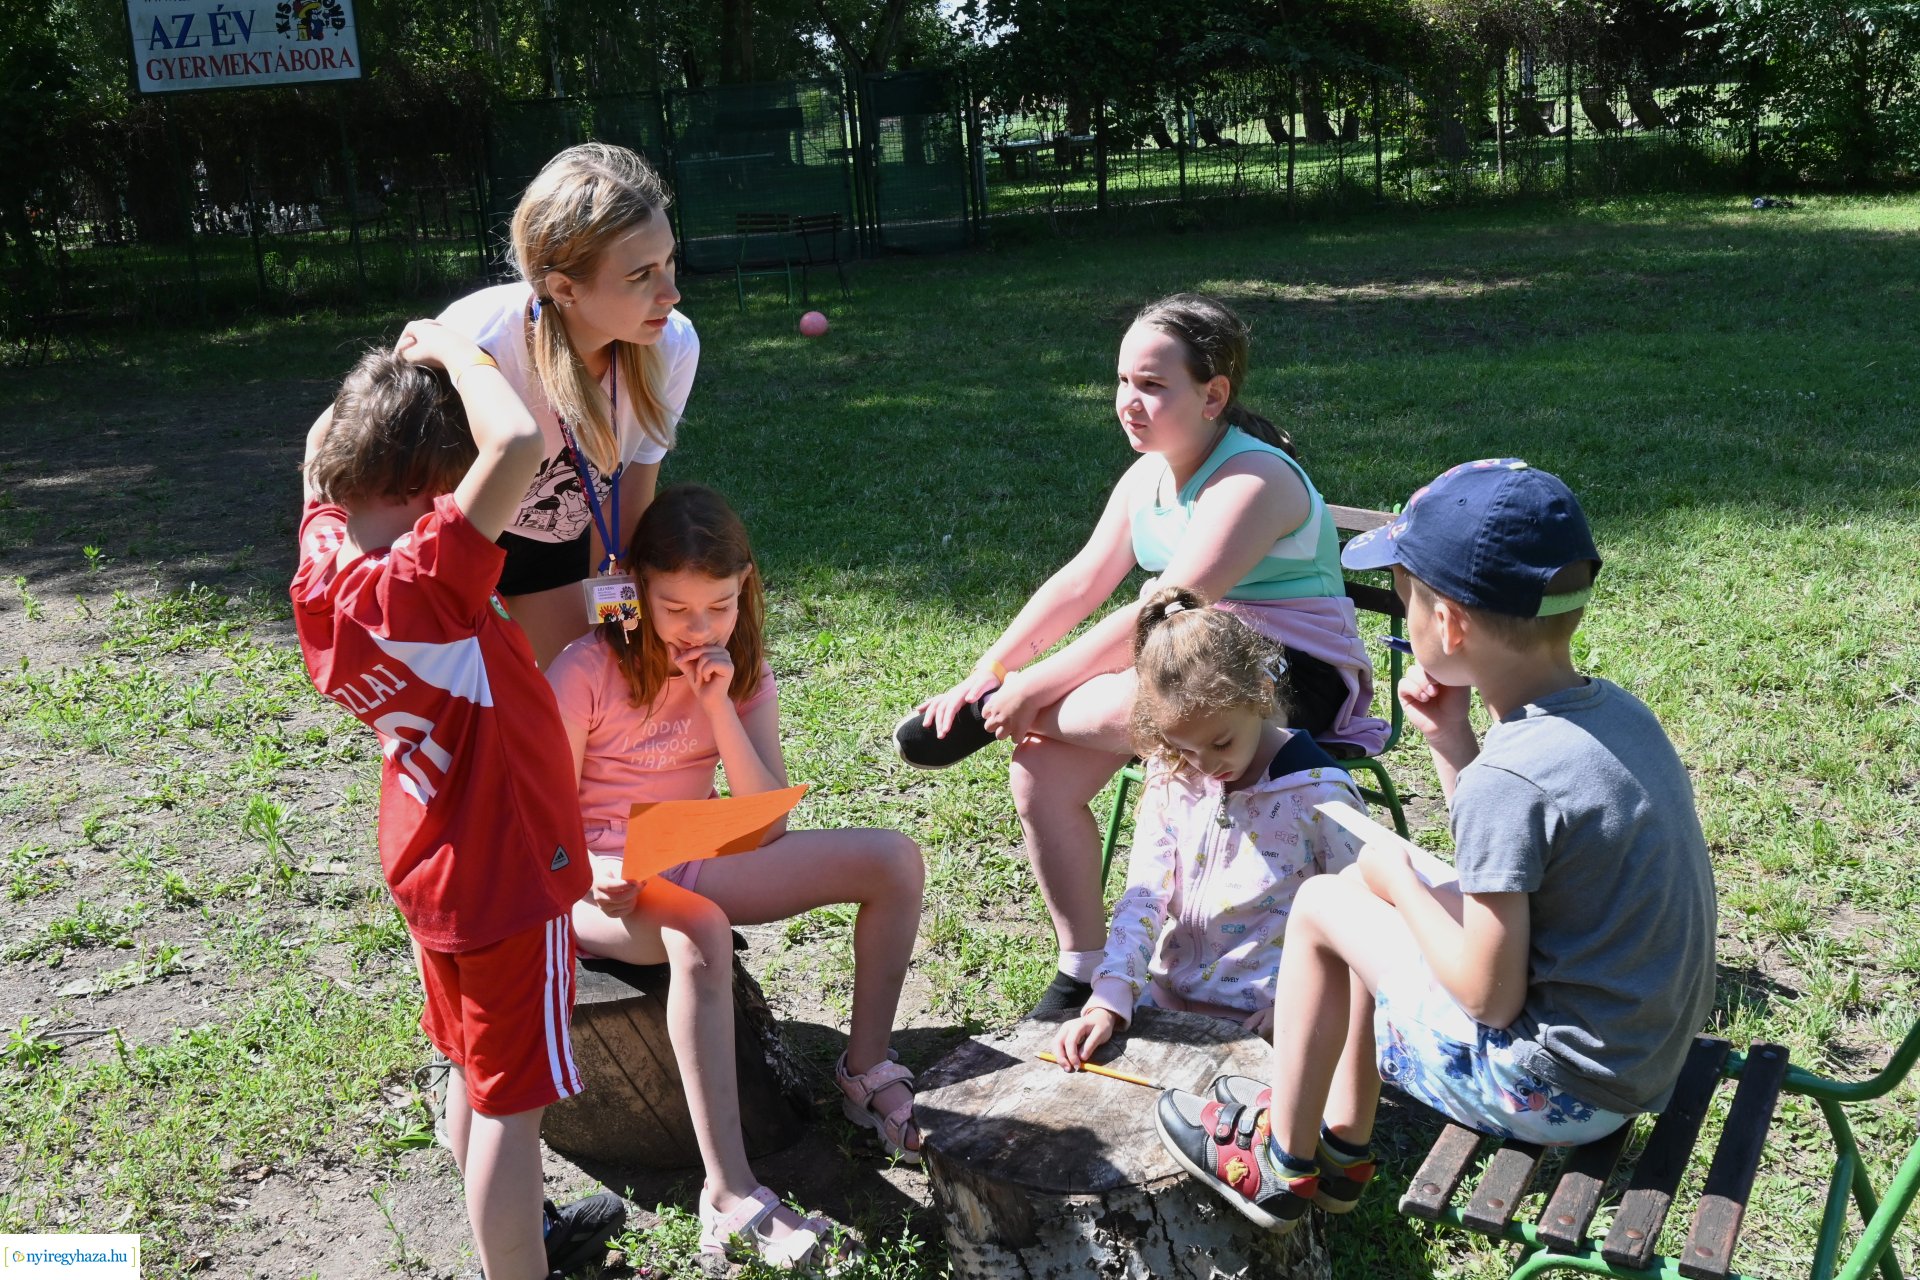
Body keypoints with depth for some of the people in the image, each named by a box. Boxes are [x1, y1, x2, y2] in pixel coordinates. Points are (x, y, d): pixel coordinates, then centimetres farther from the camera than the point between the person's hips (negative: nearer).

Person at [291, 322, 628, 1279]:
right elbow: (518, 442, -42)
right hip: (505, 871, -9)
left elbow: (321, 440, 12)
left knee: (474, 1074, 25)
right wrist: (449, 350, -26)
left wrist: (399, 371, 0)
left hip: (430, 863, 9)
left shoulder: (323, 560, -8)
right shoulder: (426, 579, -31)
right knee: (510, 1099, 6)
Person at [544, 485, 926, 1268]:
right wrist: (595, 877, -31)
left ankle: (864, 1072, 1)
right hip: (601, 883, -5)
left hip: (694, 864, 5)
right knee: (701, 931, -41)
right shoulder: (586, 673, -13)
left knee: (895, 860, -11)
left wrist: (717, 705, -18)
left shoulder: (743, 669, 0)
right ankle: (730, 1198, -40)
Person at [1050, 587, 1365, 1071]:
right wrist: (1109, 1001, -15)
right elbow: (1143, 897, -3)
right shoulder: (1169, 779, 0)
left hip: (1260, 1019, -5)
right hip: (1169, 997, 5)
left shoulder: (1318, 791, -13)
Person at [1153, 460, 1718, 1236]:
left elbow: (1489, 996, -21)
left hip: (1554, 1088, -9)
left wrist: (1399, 880, -8)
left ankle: (1280, 1166, 19)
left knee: (1325, 904, 3)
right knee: (1383, 904, 20)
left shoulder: (1509, 779, -27)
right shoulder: (1615, 710, -1)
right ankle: (1341, 1142, 33)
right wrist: (1452, 744, 2)